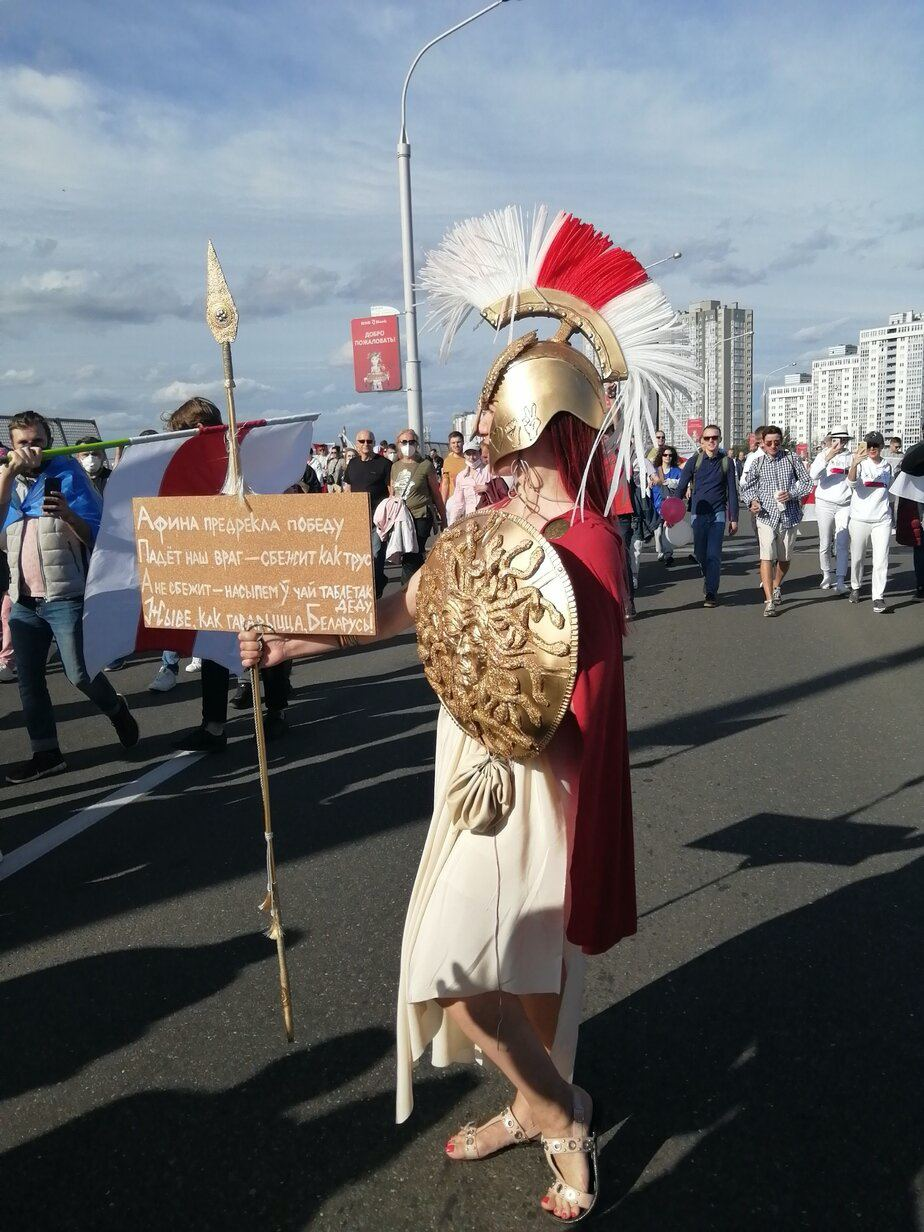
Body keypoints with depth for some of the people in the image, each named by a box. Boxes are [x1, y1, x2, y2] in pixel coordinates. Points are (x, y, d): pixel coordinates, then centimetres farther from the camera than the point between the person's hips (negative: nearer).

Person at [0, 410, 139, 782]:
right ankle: (46, 753, 16)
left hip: (65, 596, -5)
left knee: (79, 673, -7)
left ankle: (116, 709, 23)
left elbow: (95, 532, -7)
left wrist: (67, 515, -27)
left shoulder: (68, 474, -1)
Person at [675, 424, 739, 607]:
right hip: (697, 513, 1)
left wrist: (734, 518, 4)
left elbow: (732, 491, 6)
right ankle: (710, 578, 33)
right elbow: (681, 487, 1)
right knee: (700, 554, 7)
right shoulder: (694, 461, 1)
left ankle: (711, 592, -2)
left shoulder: (726, 462, 3)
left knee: (714, 554, -7)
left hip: (718, 513, -1)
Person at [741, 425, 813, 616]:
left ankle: (776, 586, 41)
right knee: (767, 557, -13)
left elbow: (807, 482, 5)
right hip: (766, 516, -1)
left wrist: (792, 494, -13)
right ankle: (769, 600, -14)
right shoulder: (758, 463, 5)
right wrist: (753, 501, -7)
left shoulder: (792, 459, 4)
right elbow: (747, 486, 13)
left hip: (789, 515, 1)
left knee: (784, 558, 13)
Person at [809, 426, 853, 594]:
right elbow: (814, 475, -17)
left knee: (842, 544, -7)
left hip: (844, 505, 0)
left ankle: (840, 581, -9)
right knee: (825, 544, 6)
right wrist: (827, 458, -25)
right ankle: (827, 575, 22)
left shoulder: (850, 457, 7)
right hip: (825, 504, 0)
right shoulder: (823, 455, 2)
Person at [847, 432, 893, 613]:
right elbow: (852, 483, -23)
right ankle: (855, 587, 33)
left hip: (882, 520, 2)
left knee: (881, 560, -6)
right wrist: (854, 464, -40)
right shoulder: (860, 463, -4)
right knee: (857, 557, 10)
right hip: (860, 518, -2)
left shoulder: (887, 466, 9)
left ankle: (878, 598, -4)